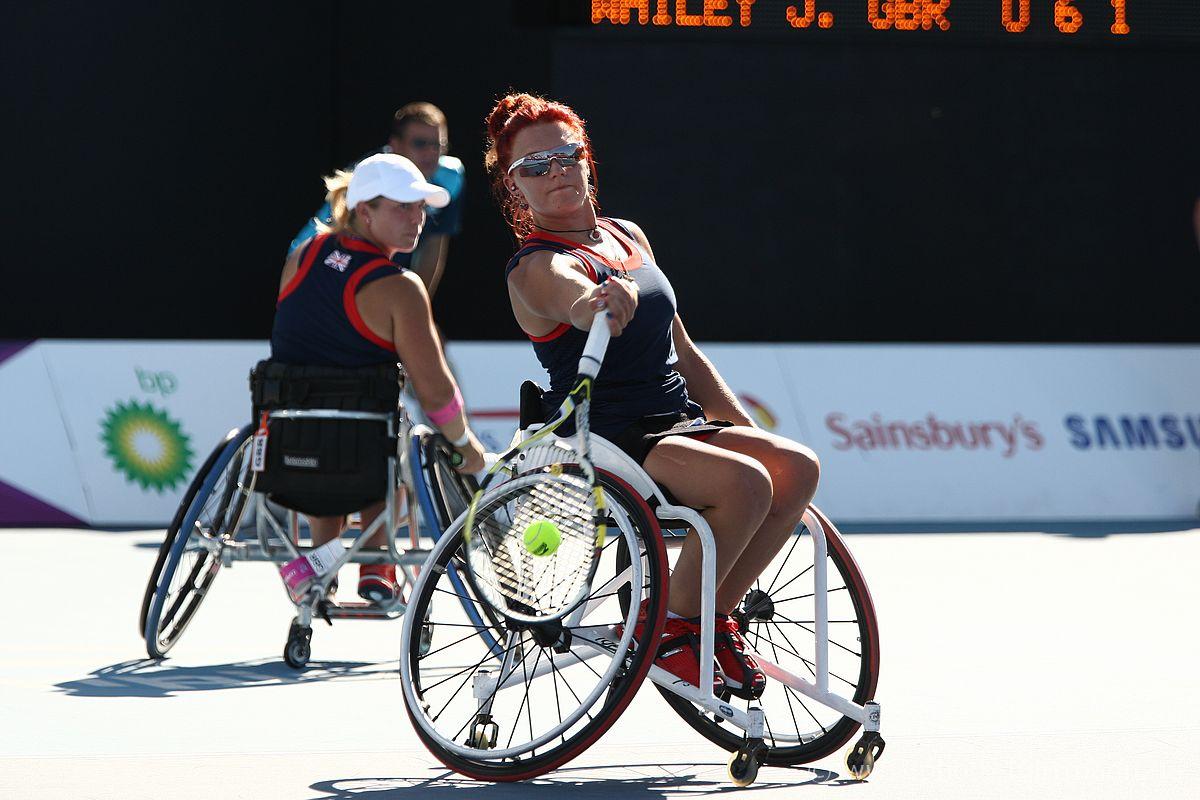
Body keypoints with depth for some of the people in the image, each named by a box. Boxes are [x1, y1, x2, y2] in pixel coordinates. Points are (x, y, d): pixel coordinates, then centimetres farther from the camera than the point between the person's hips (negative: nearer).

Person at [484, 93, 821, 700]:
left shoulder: (628, 237, 16)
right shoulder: (536, 268, -9)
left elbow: (682, 352, 23)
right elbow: (578, 299, -35)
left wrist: (745, 429, 19)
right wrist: (601, 302, -59)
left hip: (678, 424, 8)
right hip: (602, 442, -8)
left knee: (797, 467, -13)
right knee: (745, 483, -29)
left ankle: (715, 614, -1)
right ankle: (671, 625, -13)